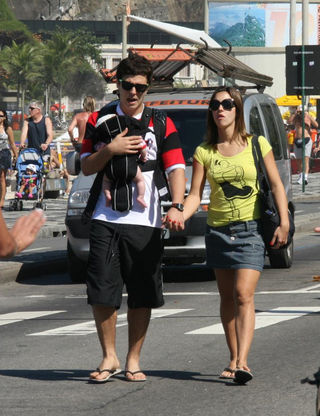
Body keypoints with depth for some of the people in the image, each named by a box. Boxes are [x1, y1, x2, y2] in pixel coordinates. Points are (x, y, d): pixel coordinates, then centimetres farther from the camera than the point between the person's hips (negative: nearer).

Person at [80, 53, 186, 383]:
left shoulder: (161, 125, 4)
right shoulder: (99, 120, 8)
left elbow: (176, 168, -4)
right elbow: (87, 167, 6)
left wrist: (176, 206, -20)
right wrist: (111, 149, -13)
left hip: (145, 222, -1)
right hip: (105, 220, 1)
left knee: (142, 295, 3)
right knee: (101, 291, -4)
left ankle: (133, 360, 14)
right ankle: (109, 357, 11)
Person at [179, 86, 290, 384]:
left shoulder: (257, 145, 0)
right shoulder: (204, 152, 4)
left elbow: (276, 185, 2)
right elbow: (195, 195, 0)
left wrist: (284, 223, -8)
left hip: (251, 229, -3)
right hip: (218, 230, 3)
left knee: (243, 295, -15)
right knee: (227, 297, 8)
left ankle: (242, 362, -22)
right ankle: (233, 359, 16)